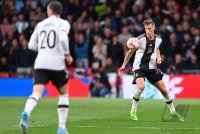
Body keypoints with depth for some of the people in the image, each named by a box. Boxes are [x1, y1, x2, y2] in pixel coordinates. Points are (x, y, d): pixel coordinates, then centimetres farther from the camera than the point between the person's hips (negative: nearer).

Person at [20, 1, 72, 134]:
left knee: (37, 93, -11)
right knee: (64, 94, 17)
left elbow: (32, 45, 15)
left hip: (41, 64, 2)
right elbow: (63, 38, -17)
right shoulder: (63, 23, 3)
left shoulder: (40, 25, 15)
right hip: (57, 64, -2)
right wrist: (67, 55, -4)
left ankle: (26, 113, -44)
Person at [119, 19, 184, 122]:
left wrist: (158, 58, 2)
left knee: (164, 90, 6)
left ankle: (173, 111, 26)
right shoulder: (140, 39, -16)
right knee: (141, 87, -31)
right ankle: (133, 110, -10)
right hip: (139, 67, -4)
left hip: (152, 67, 5)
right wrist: (124, 65, 2)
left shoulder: (158, 39, -2)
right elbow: (131, 52, -2)